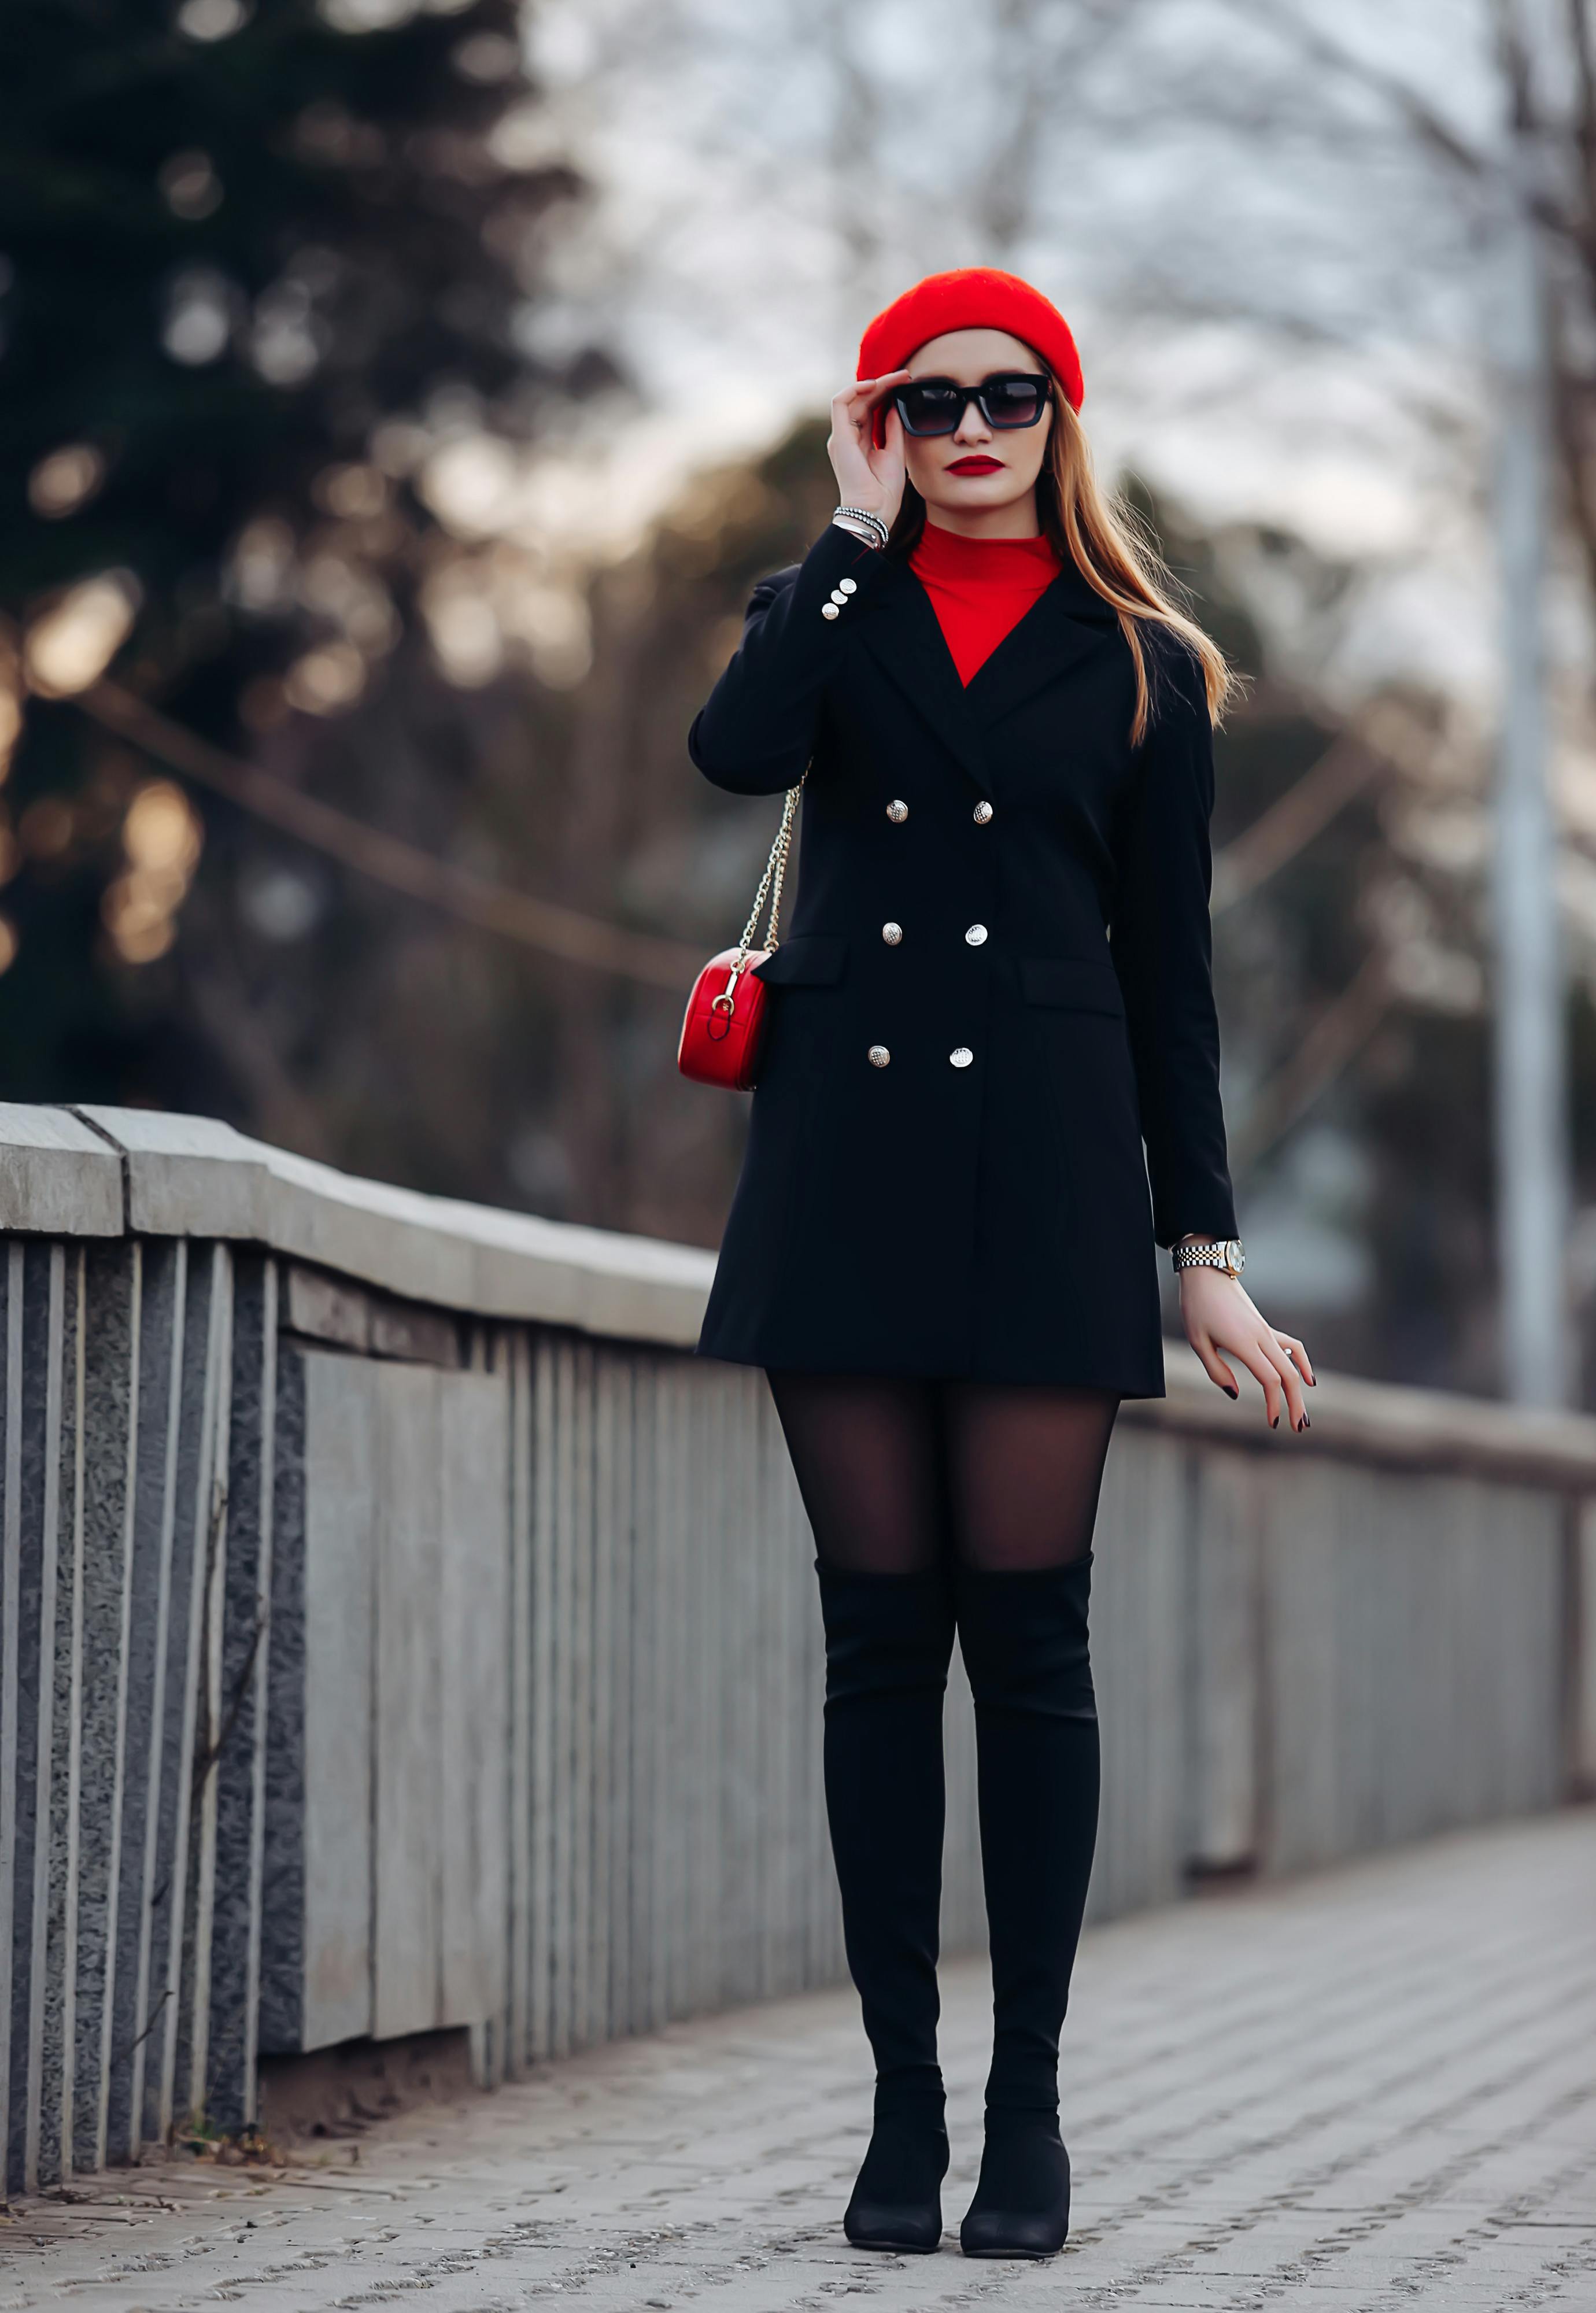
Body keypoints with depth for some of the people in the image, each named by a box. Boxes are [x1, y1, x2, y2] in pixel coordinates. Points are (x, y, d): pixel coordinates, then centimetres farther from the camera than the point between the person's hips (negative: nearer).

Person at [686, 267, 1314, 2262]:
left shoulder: (1139, 664, 9)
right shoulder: (836, 606, 12)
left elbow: (1168, 968, 8)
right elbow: (736, 748, -12)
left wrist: (1205, 1248, 3)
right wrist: (862, 530, -3)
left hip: (1042, 1158, -1)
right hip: (847, 1146, 1)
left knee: (1027, 1630, -3)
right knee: (881, 1633, 1)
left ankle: (1028, 2113, 2)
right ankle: (903, 2102, 6)